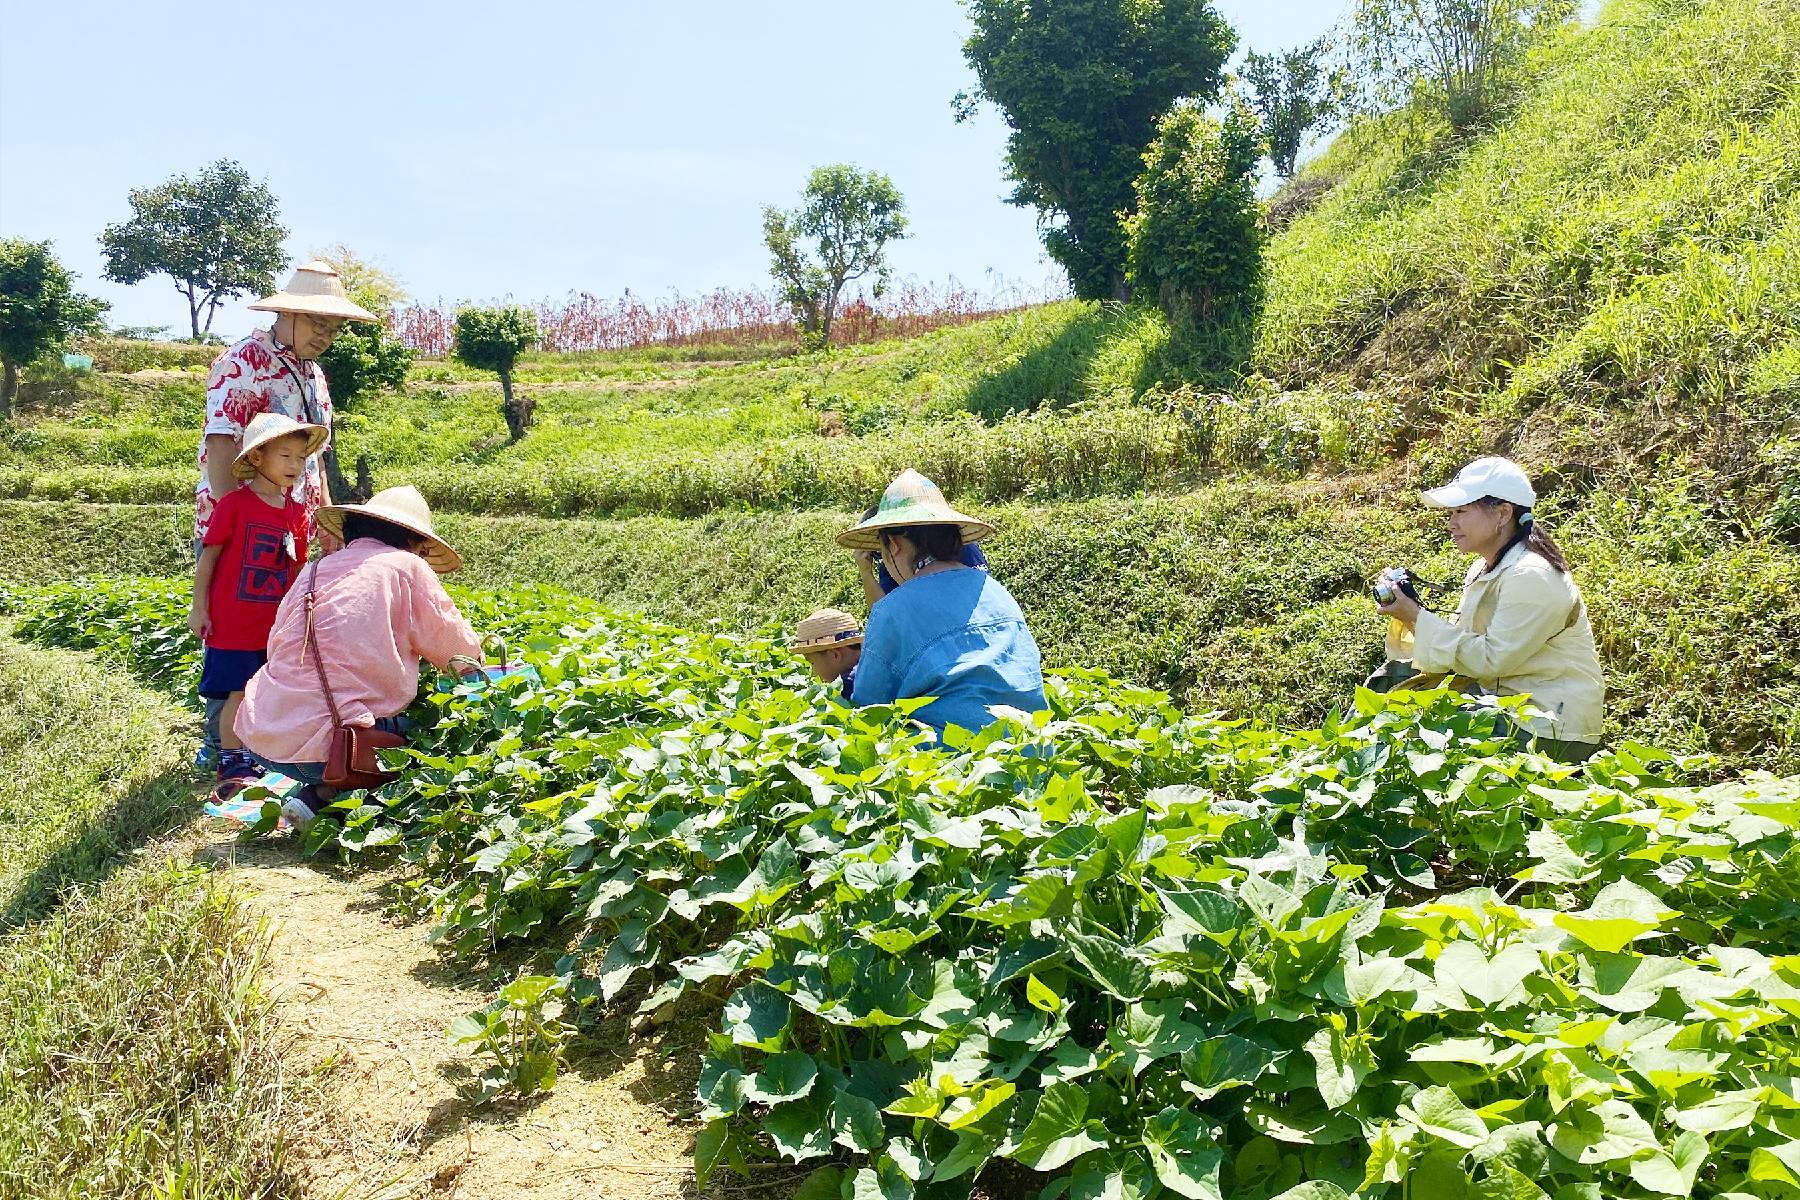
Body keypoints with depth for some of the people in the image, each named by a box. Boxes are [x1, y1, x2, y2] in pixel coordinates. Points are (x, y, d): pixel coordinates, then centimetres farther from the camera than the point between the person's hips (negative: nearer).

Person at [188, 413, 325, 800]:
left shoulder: (296, 513, 7)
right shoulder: (234, 504, -9)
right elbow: (208, 556, -6)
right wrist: (199, 608, -6)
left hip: (276, 624, 5)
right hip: (232, 622, -5)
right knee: (237, 693, -1)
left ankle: (260, 759, 23)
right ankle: (232, 764, 12)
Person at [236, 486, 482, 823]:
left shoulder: (313, 571, 16)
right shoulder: (405, 567, 1)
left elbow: (276, 648, 20)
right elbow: (464, 653, 5)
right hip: (323, 748, -7)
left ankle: (319, 795, 10)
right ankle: (329, 799, 0)